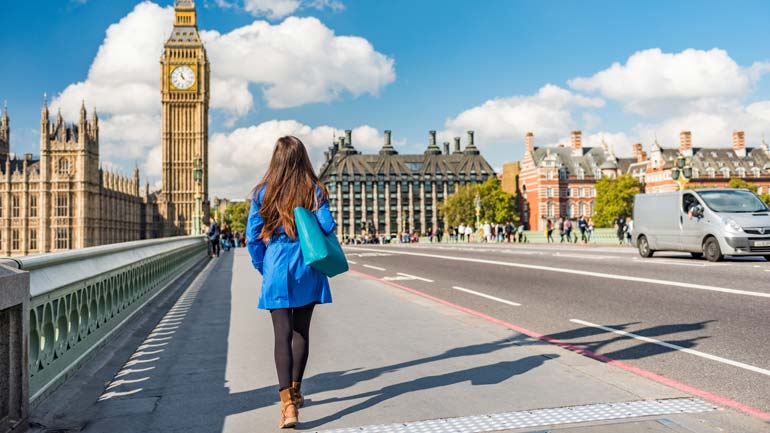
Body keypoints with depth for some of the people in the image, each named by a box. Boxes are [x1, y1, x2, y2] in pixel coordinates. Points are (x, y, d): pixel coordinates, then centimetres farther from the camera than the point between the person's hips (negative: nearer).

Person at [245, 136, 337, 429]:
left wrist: (262, 267, 12)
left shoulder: (263, 192, -1)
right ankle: (295, 391, 29)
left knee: (282, 335, -1)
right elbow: (327, 227, -10)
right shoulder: (315, 190, -3)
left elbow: (253, 236, 0)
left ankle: (287, 402, -14)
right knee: (301, 331, 15)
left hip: (276, 272, -1)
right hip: (307, 272, 1)